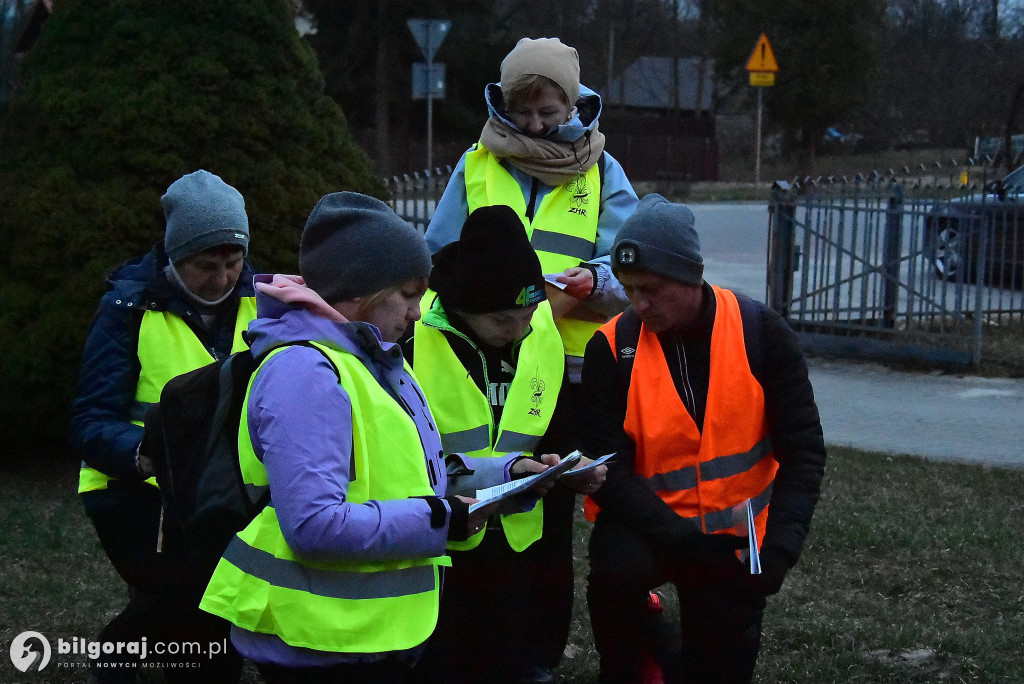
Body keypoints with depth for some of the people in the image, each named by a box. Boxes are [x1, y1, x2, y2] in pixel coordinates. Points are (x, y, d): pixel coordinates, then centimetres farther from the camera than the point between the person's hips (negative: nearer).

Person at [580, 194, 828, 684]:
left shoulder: (759, 332, -10)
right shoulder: (612, 348, -11)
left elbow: (802, 451, -8)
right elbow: (609, 469, -14)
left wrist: (779, 548, -21)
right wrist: (683, 543, -27)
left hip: (735, 535, 1)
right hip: (648, 525, -1)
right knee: (617, 569, -33)